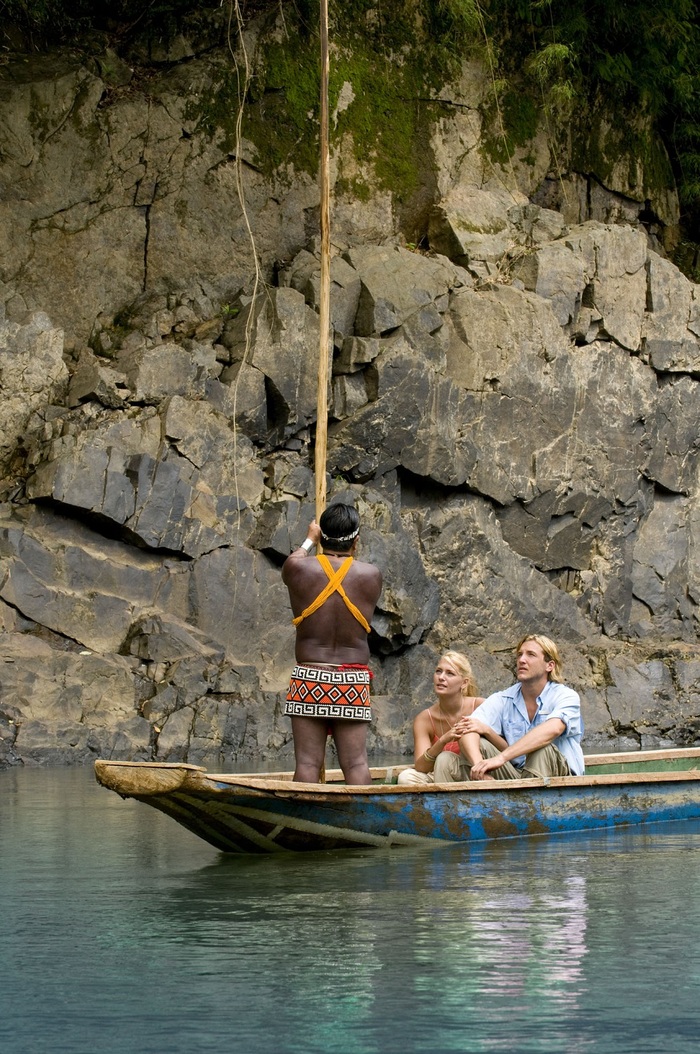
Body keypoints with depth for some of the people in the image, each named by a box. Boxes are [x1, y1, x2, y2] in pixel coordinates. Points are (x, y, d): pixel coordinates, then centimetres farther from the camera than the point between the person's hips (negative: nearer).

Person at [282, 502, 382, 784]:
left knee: (307, 762, -1)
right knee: (356, 763, 0)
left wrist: (309, 540, 41)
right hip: (353, 682, 1)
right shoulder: (371, 575, -1)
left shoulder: (299, 569, -3)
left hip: (309, 678, 0)